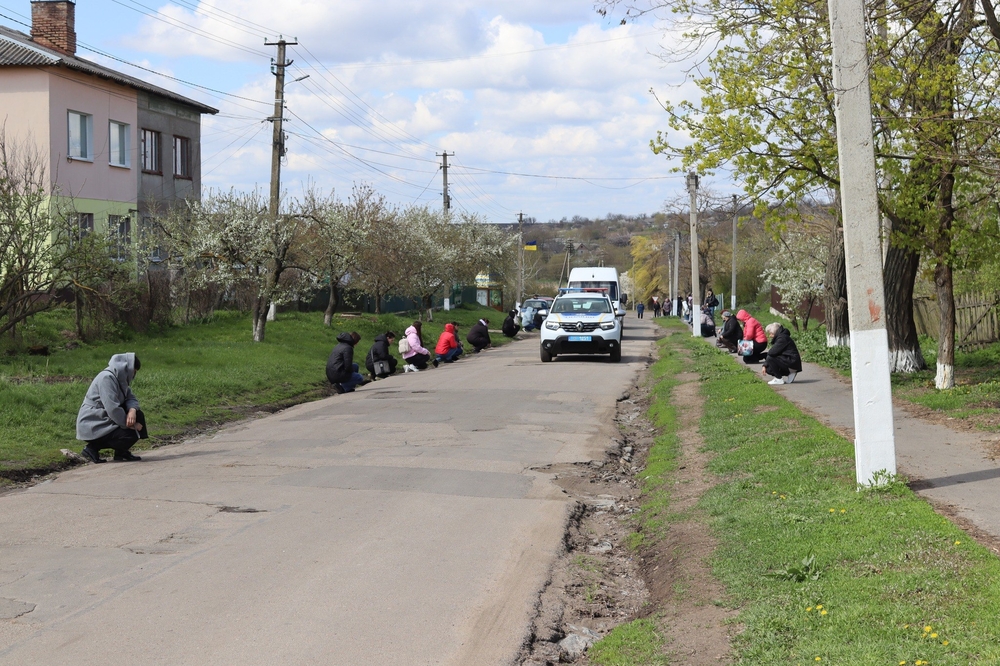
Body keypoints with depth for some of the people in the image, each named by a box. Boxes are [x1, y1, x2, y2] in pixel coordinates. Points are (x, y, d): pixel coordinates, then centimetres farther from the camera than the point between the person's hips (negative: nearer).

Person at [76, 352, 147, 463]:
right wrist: (131, 425, -18)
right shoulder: (106, 378, -20)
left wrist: (132, 410, -17)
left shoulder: (119, 378, 10)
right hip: (92, 425, -10)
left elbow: (131, 398, 7)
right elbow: (112, 408, -26)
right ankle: (92, 448, -5)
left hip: (104, 419, 10)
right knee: (132, 435, -19)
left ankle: (121, 452, 8)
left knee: (138, 415, 1)